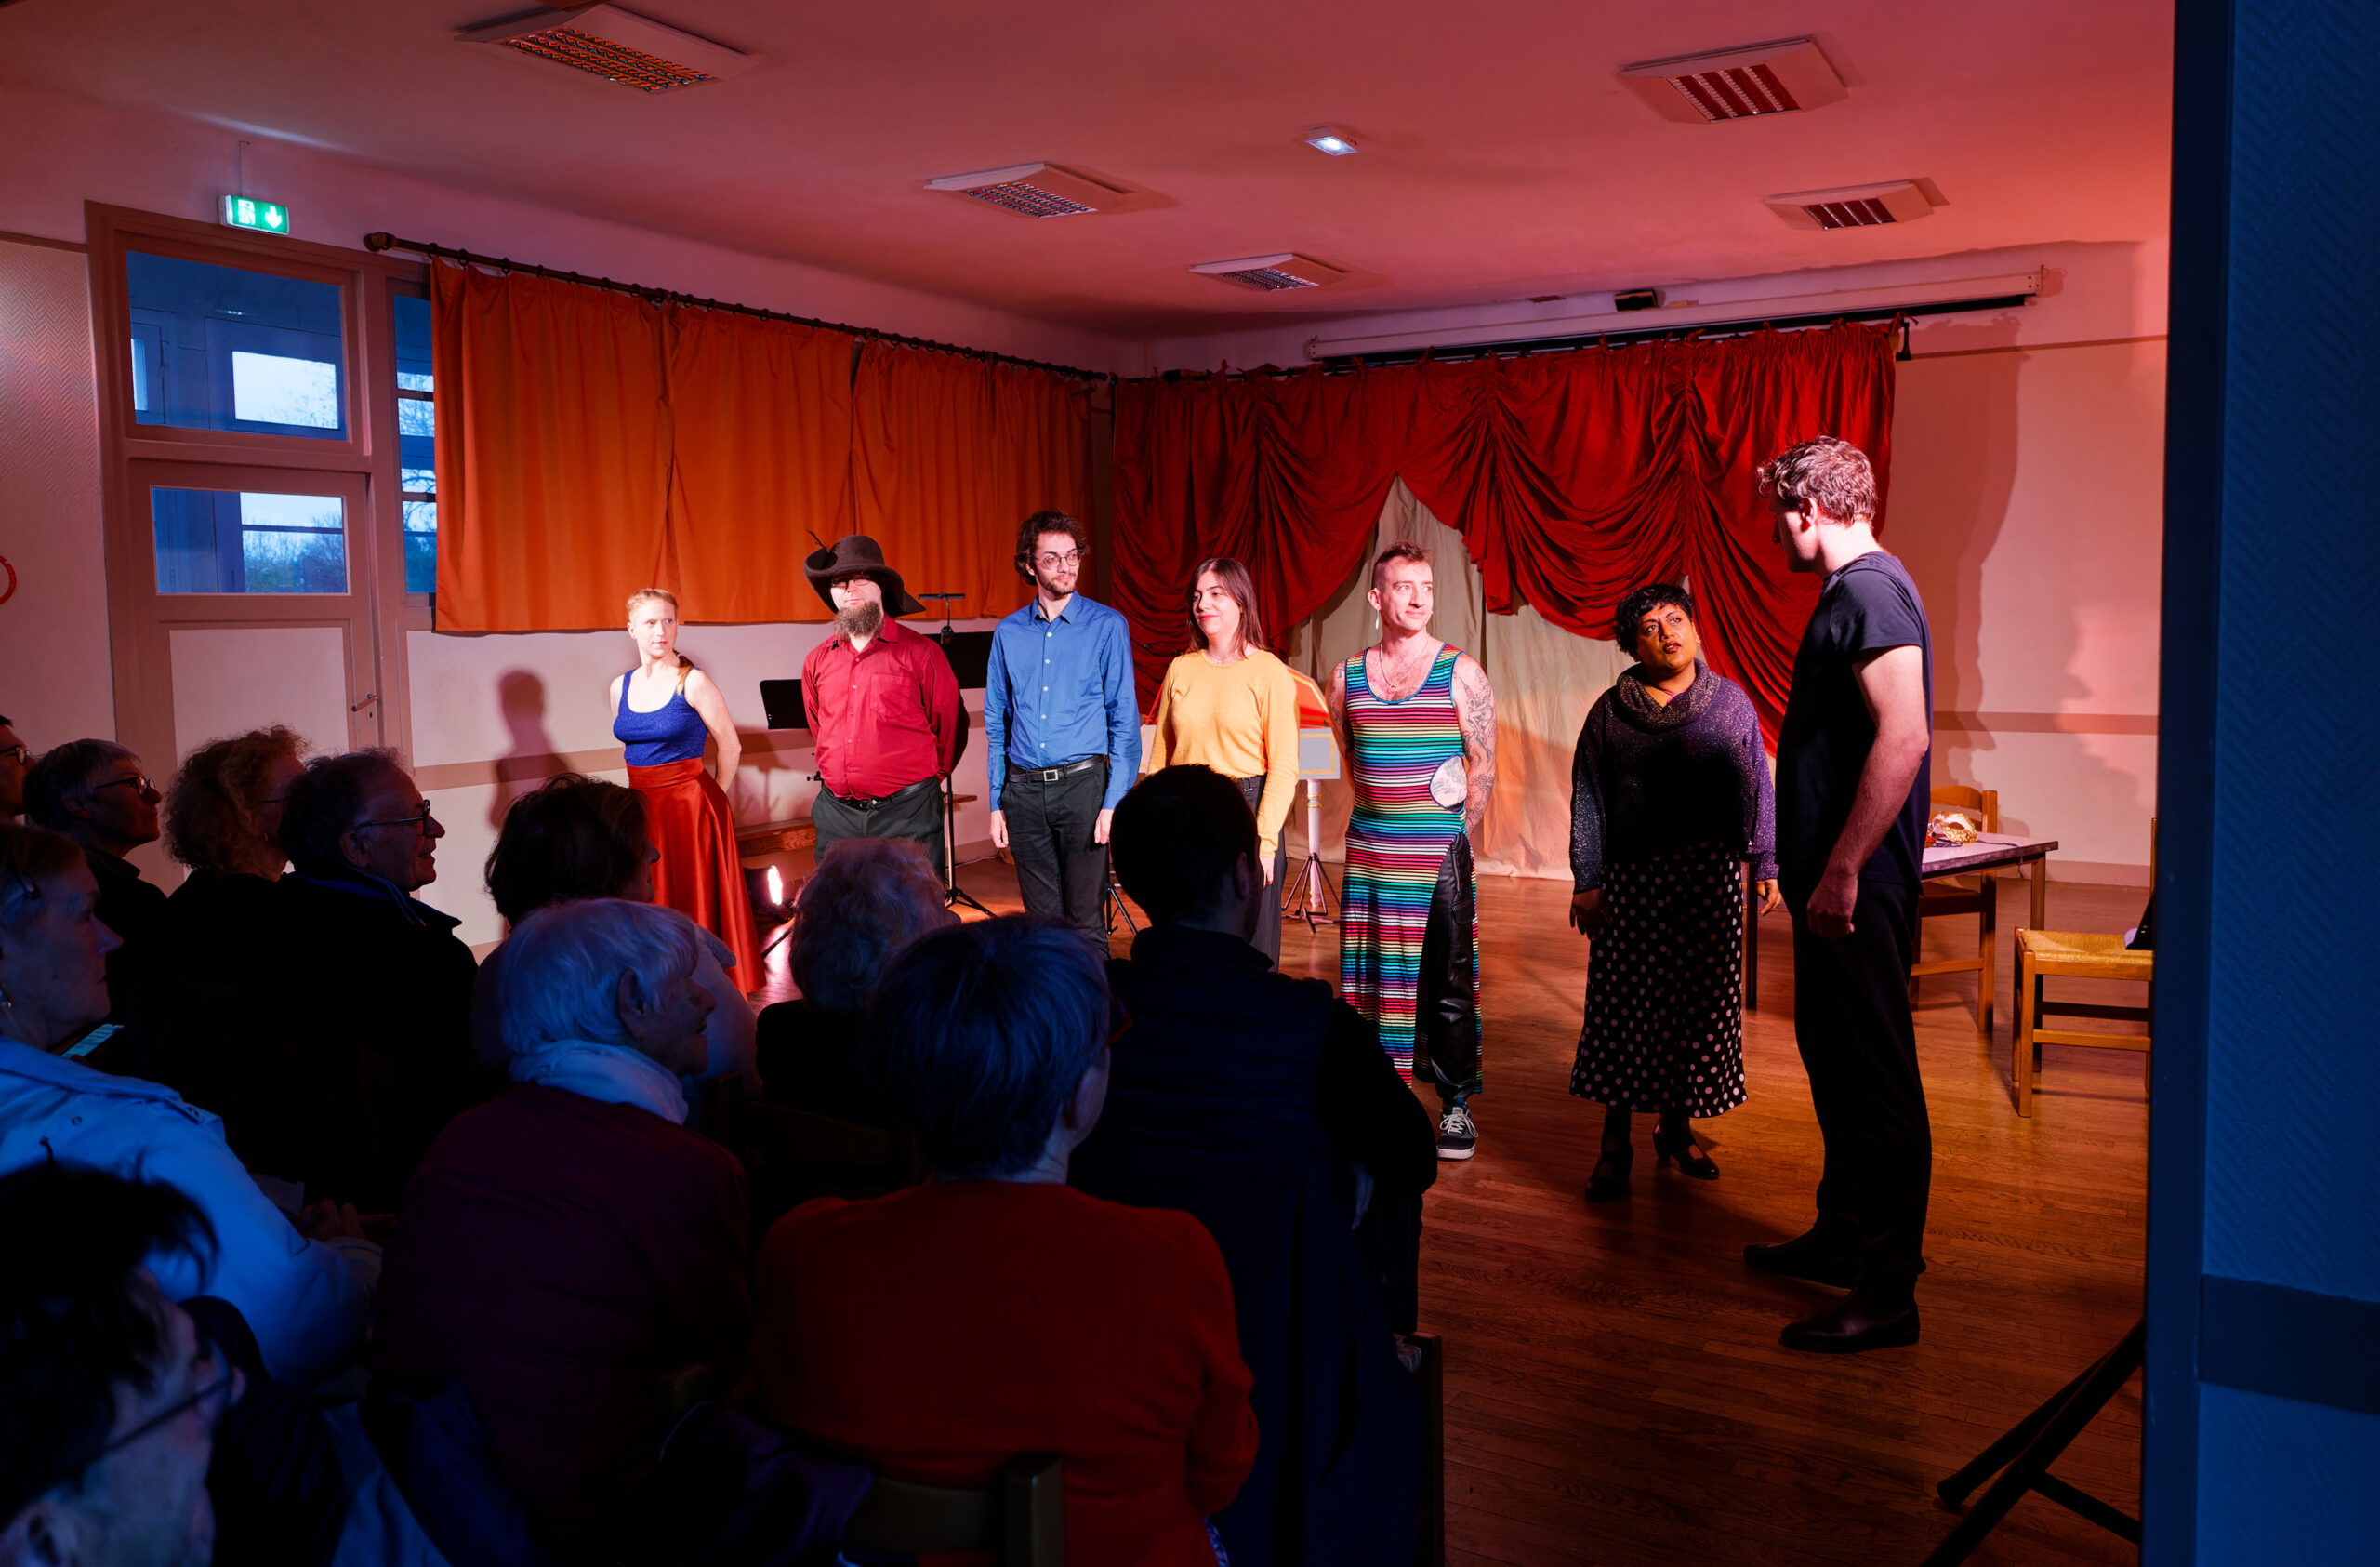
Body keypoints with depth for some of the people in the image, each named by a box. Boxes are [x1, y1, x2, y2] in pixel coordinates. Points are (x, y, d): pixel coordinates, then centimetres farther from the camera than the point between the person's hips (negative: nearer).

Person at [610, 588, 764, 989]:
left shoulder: (693, 682, -9)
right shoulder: (621, 688, 7)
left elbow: (730, 746, -3)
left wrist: (712, 799, 3)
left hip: (689, 805, -5)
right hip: (642, 807, 5)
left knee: (696, 903, -1)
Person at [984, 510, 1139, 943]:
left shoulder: (1107, 626, 0)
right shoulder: (1008, 632, 9)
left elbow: (1125, 721, -3)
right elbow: (996, 724, 13)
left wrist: (1114, 802, -11)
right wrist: (996, 803, 7)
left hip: (1082, 783, -3)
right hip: (1023, 790, 3)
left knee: (1085, 921, -2)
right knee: (1042, 919, 9)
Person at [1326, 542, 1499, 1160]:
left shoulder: (1460, 672, -1)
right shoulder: (1346, 676, 7)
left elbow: (1484, 765, 1)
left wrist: (1455, 836, -1)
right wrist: (1383, 817, 14)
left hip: (1441, 849, -3)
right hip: (1369, 847, 3)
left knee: (1448, 980, 1)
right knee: (1375, 975, 8)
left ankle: (1456, 1104, 11)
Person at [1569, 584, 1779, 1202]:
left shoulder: (1731, 701, 8)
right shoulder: (1611, 711, 4)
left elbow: (1758, 787, 12)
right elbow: (1587, 801, 3)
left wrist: (1765, 865, 8)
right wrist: (1587, 882, -2)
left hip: (1709, 876, 2)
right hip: (1632, 876, -1)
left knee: (1699, 1001, 5)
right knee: (1625, 1002, -3)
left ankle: (1677, 1126, 22)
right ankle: (1615, 1140, 6)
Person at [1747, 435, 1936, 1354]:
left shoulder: (1870, 590, -15)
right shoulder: (1853, 590, 17)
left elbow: (1905, 736, -26)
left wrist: (1843, 871, -25)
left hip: (1857, 891, -11)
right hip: (1834, 881, 11)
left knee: (1877, 1082, -4)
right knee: (1837, 1069, 19)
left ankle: (1888, 1293, 4)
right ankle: (1844, 1237, 32)